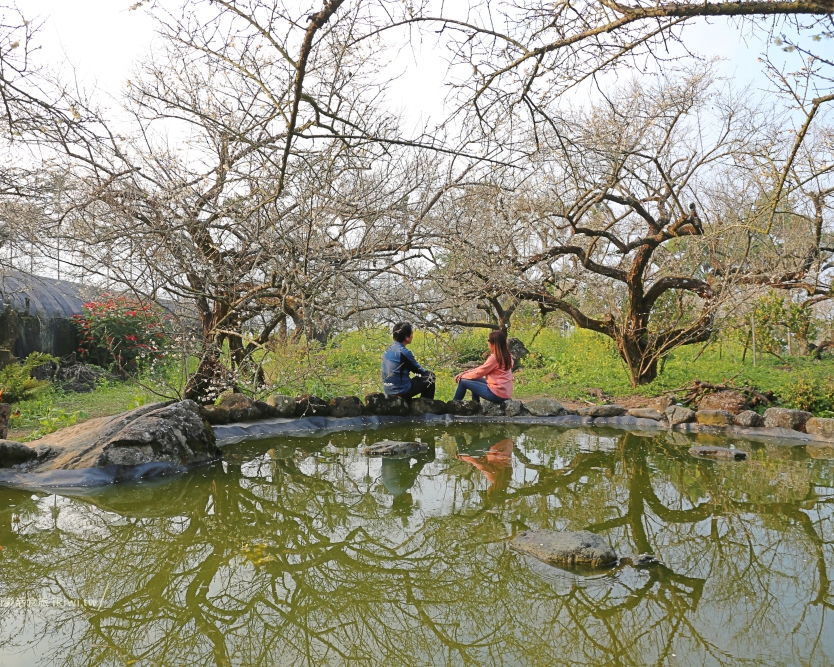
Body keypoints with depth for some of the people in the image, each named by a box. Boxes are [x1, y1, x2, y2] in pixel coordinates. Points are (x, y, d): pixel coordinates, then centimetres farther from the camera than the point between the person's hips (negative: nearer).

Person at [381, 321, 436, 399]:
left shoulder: (389, 349, 4)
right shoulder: (404, 352, -20)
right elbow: (418, 370, -8)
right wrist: (427, 372, 13)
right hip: (401, 391, -8)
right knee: (430, 377, 6)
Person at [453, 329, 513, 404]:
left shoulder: (494, 357, -16)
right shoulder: (504, 356, 12)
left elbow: (479, 373, -8)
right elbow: (481, 369, 15)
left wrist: (463, 376, 8)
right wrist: (464, 373, 10)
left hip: (497, 394, -9)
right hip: (505, 393, 9)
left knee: (463, 382, 2)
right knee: (475, 380, 24)